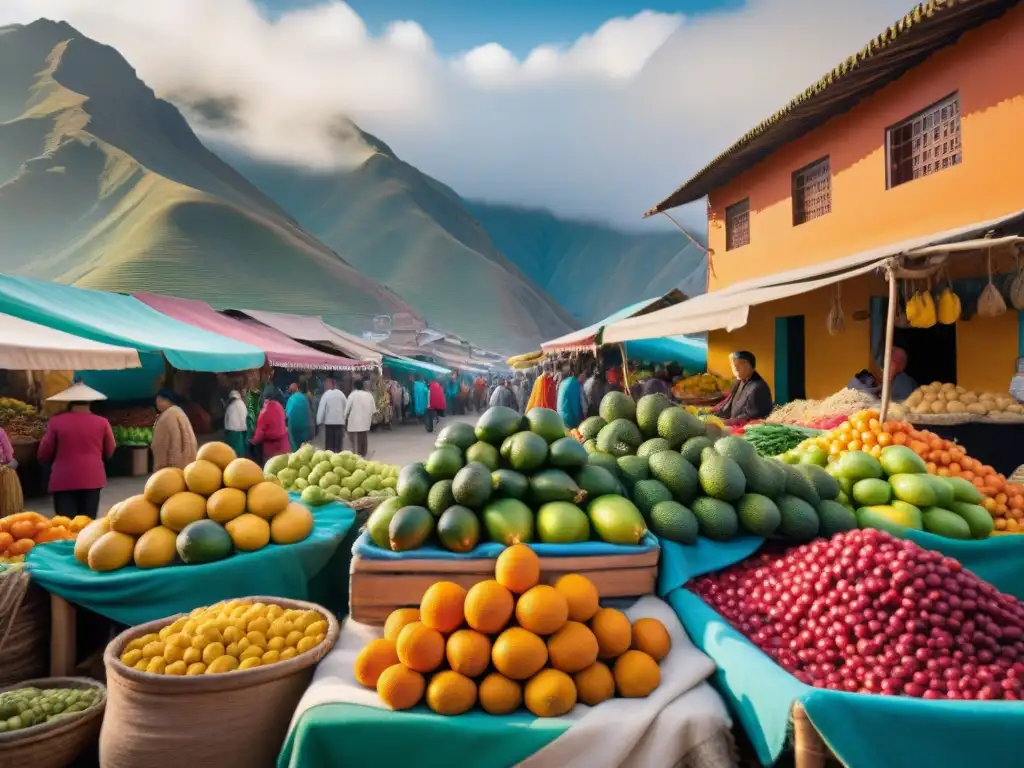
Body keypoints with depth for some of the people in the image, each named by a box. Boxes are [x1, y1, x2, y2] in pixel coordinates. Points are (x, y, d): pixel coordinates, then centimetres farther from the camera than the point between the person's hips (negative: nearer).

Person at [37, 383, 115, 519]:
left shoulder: (56, 422, -3)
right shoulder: (101, 422, -1)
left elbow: (44, 455, 4)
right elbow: (109, 452, 11)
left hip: (63, 480, -1)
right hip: (92, 478, 1)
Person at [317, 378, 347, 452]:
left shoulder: (326, 394, -7)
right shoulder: (341, 393, 3)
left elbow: (321, 408, -8)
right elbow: (346, 406, 7)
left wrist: (319, 421, 0)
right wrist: (344, 416, 18)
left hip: (329, 421, -3)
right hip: (340, 421, 3)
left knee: (329, 443, 4)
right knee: (338, 443, 5)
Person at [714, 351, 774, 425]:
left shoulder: (758, 388, -24)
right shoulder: (740, 382, 9)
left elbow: (749, 418, -24)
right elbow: (729, 403, 19)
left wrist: (725, 423, -23)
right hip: (734, 424, 9)